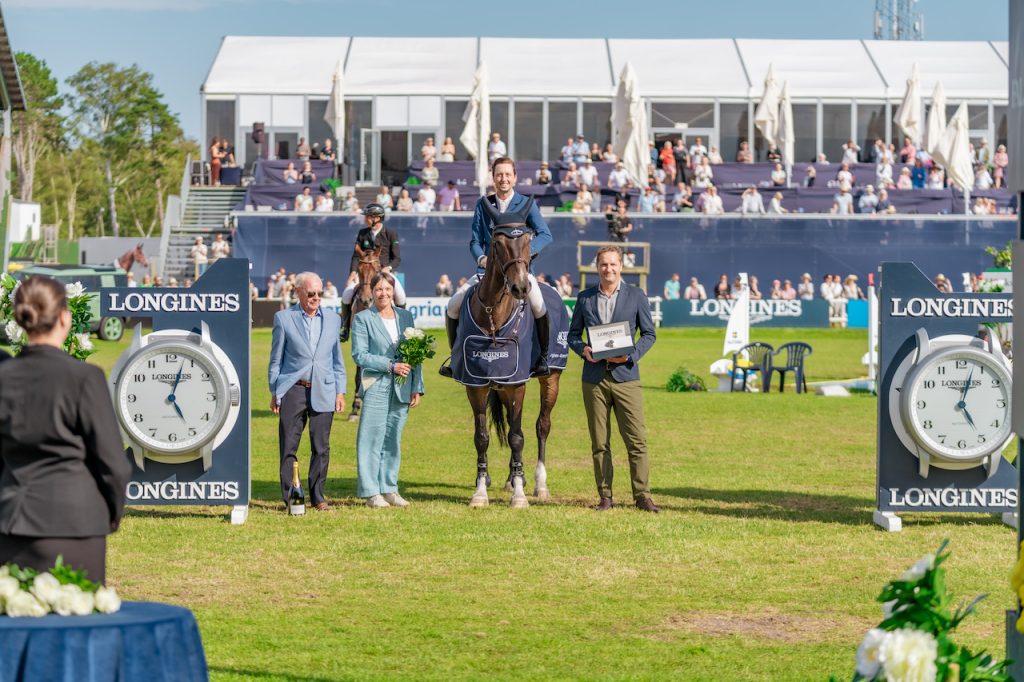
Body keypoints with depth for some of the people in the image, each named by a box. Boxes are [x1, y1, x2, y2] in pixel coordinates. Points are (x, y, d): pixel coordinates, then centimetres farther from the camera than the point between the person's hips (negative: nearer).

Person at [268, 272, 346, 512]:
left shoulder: (333, 319, 11)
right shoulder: (283, 318, 3)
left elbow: (337, 360, 16)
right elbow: (276, 359, 6)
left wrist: (340, 392, 10)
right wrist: (274, 392, 2)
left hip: (323, 392, 2)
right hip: (293, 391, -2)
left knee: (321, 448, 2)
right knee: (288, 447, -3)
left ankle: (317, 497, 11)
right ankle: (290, 498, 3)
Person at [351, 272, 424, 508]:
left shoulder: (405, 316, 11)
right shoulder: (363, 319, -1)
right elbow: (359, 355, -7)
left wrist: (417, 387, 5)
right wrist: (391, 365, -14)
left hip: (402, 389, 4)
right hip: (376, 386, -4)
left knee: (393, 439, 9)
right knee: (372, 438, -5)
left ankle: (389, 488, 15)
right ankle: (371, 492, -2)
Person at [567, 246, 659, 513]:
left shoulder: (636, 296, 4)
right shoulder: (584, 298, 9)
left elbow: (649, 333, 6)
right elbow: (573, 334, 14)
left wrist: (631, 354, -11)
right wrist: (583, 349, -8)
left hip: (625, 376, -2)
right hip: (594, 378, 2)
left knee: (637, 439, -6)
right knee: (599, 442, 4)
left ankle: (642, 496, -3)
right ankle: (605, 496, 10)